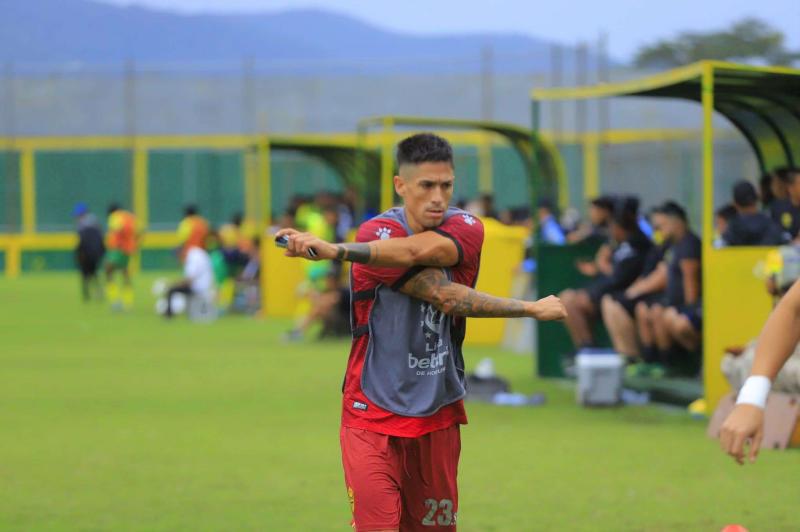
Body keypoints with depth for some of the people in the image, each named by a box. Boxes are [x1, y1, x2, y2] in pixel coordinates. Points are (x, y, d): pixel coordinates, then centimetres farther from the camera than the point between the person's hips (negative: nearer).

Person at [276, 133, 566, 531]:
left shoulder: (466, 229, -1)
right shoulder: (377, 233, -11)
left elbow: (420, 249, -24)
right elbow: (443, 296, -20)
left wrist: (339, 250, -37)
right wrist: (531, 309, -17)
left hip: (438, 417, 4)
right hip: (374, 418, -4)